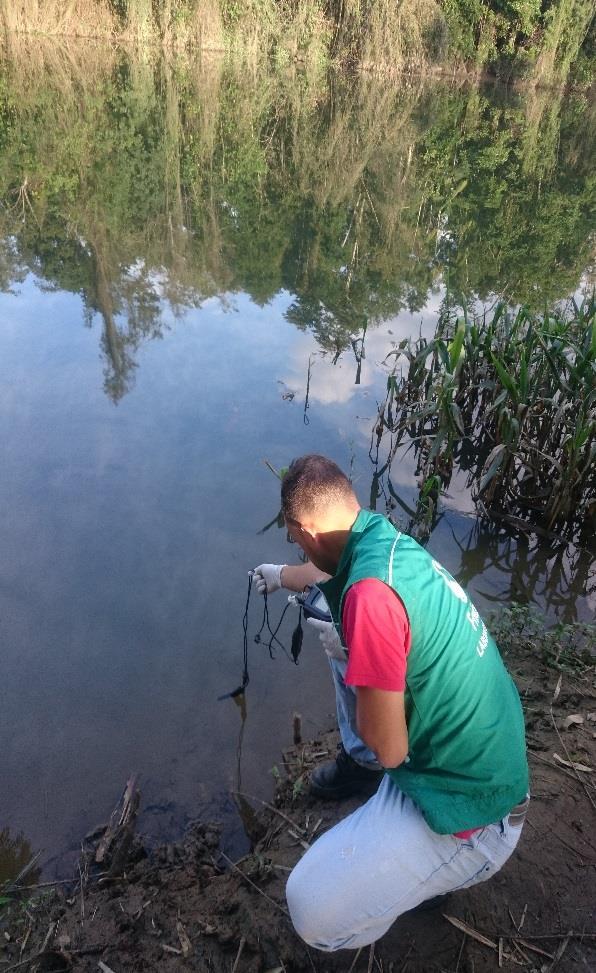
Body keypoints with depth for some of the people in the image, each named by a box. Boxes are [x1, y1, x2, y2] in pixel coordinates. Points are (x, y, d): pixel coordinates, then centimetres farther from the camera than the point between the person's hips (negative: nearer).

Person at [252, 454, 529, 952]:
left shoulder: (370, 595, -35)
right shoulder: (387, 537, -6)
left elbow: (388, 749, -25)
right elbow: (333, 570, 21)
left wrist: (346, 653, -9)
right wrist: (282, 575, 41)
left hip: (468, 805, -8)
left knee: (313, 911, -13)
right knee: (344, 639, 19)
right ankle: (358, 764, 34)